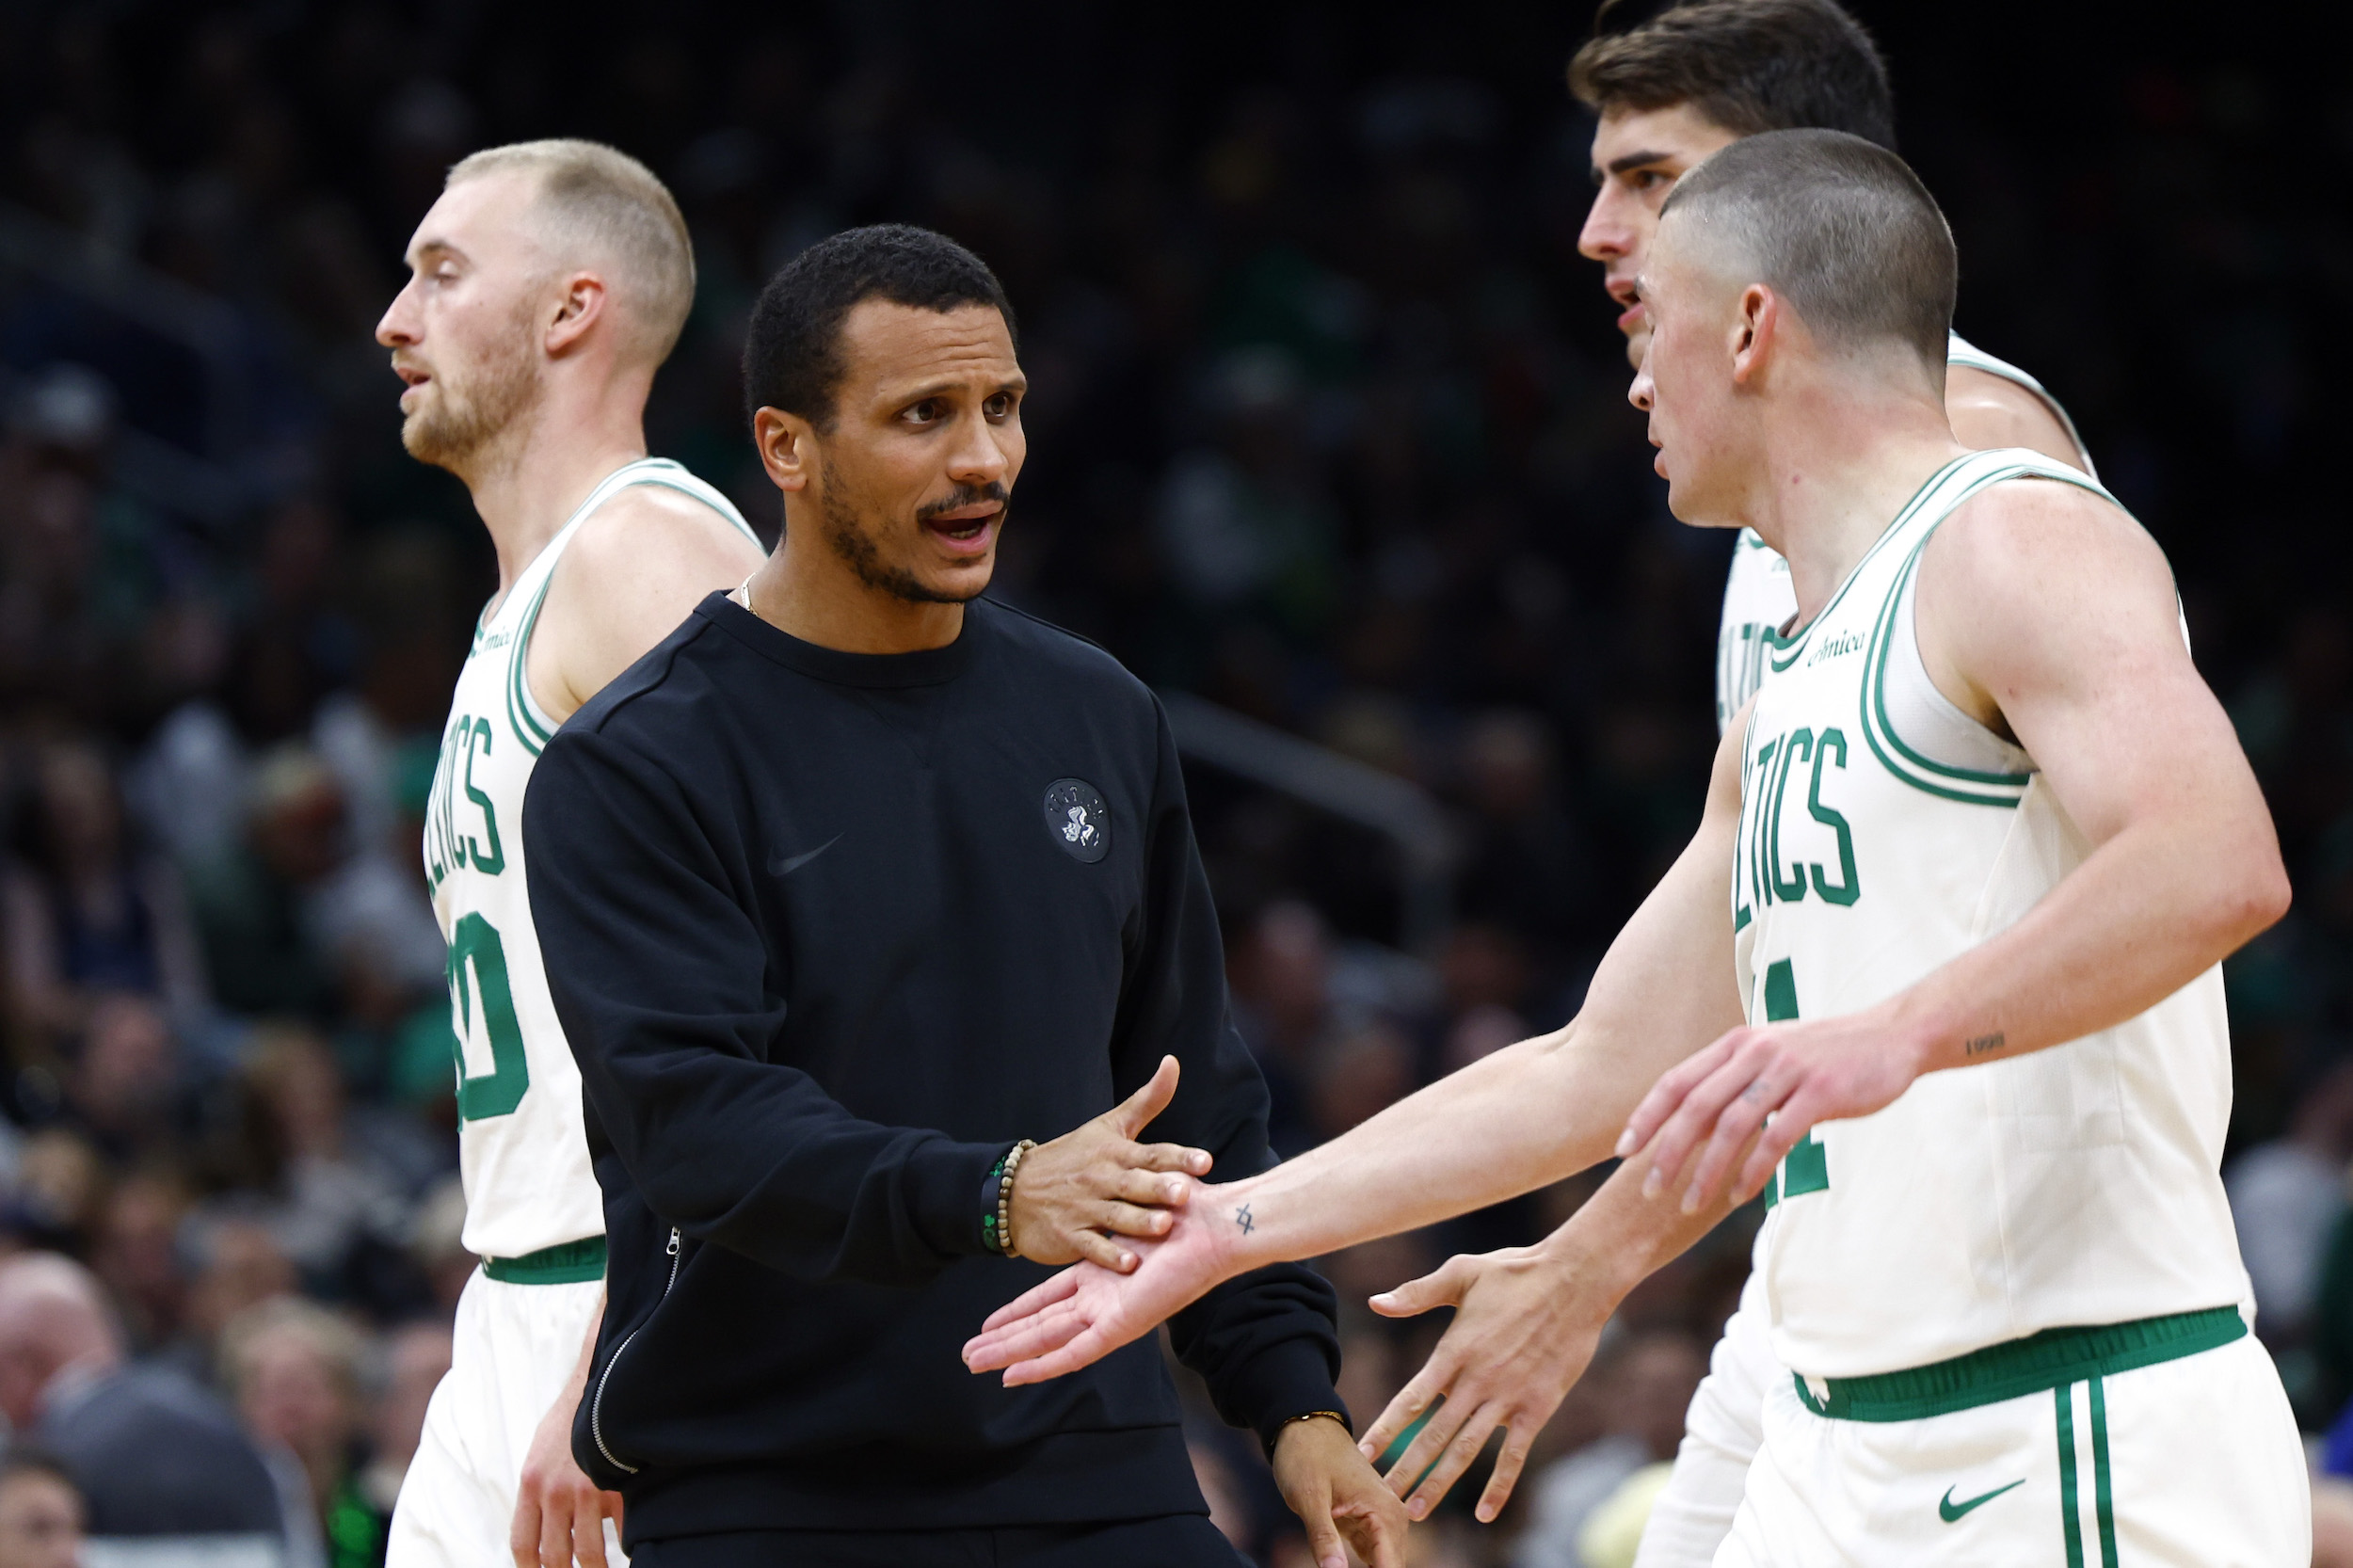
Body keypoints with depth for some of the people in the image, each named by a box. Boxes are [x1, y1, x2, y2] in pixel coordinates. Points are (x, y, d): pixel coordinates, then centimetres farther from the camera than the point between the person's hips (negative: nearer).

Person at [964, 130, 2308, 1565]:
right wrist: (1224, 1232, 27)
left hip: (2078, 1434, -9)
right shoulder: (1790, 701, 22)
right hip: (1847, 1449, 9)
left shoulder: (2018, 545, -8)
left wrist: (1894, 1037, -37)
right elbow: (1601, 1069, 27)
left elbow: (2221, 867, -25)